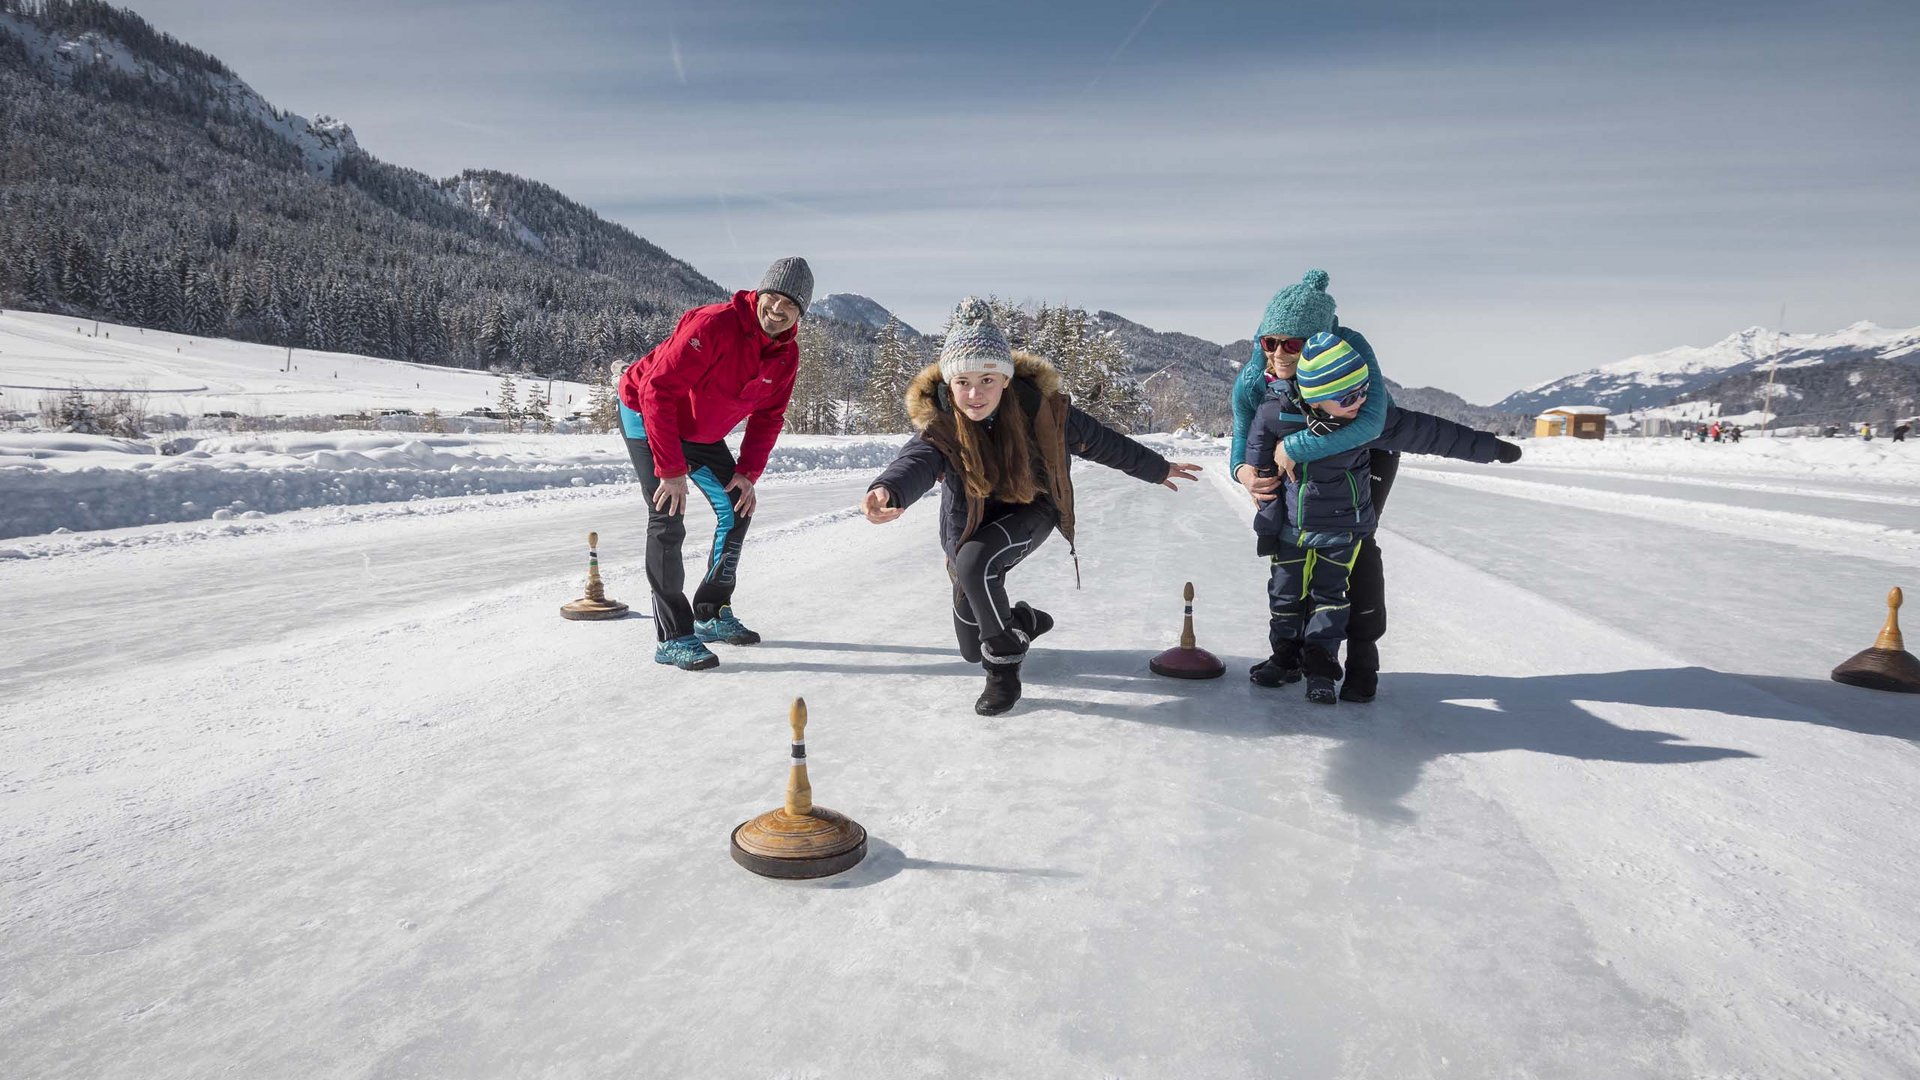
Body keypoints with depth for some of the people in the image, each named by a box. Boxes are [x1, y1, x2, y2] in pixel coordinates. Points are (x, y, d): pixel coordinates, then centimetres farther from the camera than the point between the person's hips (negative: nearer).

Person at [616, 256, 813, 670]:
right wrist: (671, 469, -34)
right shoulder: (714, 325, -32)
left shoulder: (787, 355, -9)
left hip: (701, 430, 8)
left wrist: (748, 473, -9)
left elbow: (768, 417, 2)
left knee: (737, 509, 7)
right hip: (646, 416, -8)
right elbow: (658, 390, -33)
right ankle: (673, 638, -11)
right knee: (668, 520, -17)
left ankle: (712, 613, 21)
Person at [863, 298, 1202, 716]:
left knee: (974, 562, -35)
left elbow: (1099, 442, -6)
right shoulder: (939, 423, -25)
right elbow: (917, 461, -47)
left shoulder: (1039, 407, -23)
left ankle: (1005, 669, -13)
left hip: (1030, 513, -2)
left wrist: (1157, 469, 8)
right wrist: (889, 491, -72)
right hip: (971, 526, 2)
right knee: (972, 648, 9)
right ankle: (1026, 620, 43)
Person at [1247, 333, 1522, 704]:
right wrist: (1267, 521, -2)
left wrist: (1490, 447, -1)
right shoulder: (1276, 414, -22)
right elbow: (1258, 467, -6)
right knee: (1286, 592, 10)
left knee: (1329, 594, 3)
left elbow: (1429, 433, -8)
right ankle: (1286, 657, 28)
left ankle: (1320, 667, 13)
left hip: (1342, 525, 0)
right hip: (1289, 524, 0)